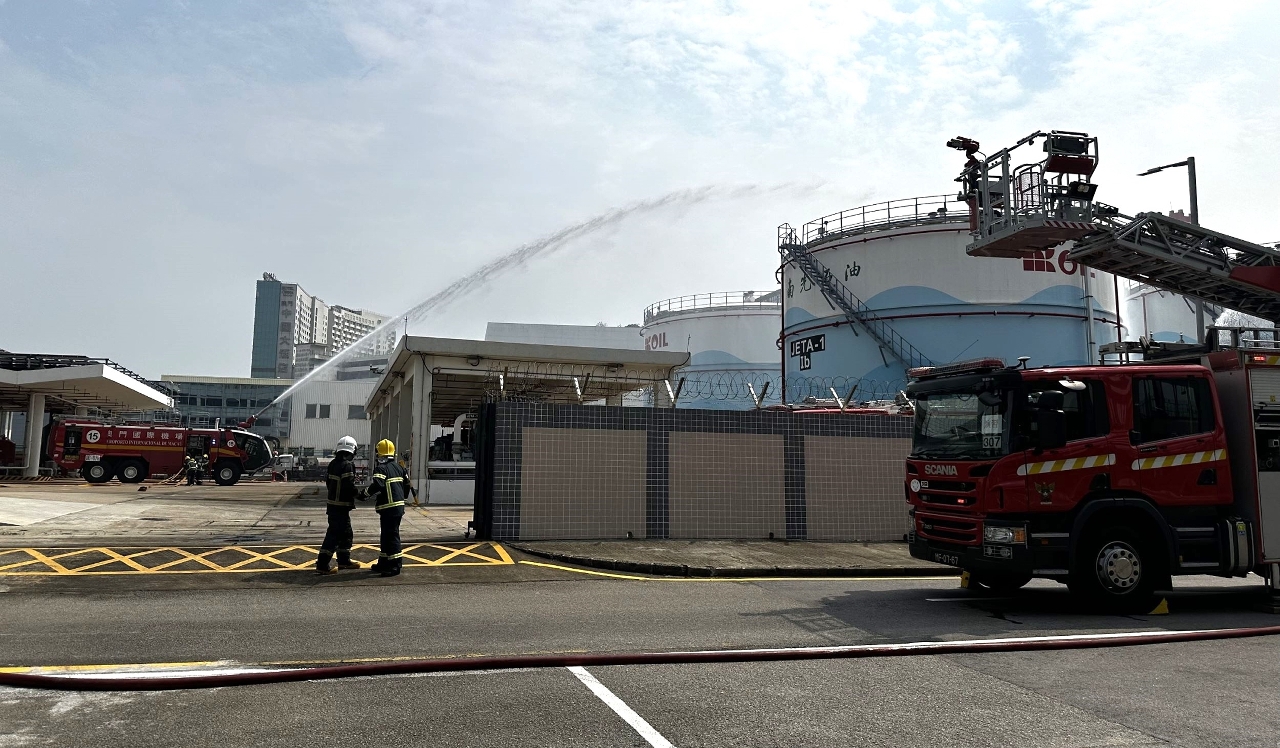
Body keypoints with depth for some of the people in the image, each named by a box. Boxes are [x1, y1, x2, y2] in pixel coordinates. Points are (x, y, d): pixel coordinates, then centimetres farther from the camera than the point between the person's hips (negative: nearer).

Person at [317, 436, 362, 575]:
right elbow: (349, 486, -23)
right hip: (341, 506, -10)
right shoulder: (347, 465, -18)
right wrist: (359, 494, -7)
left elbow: (328, 481, 18)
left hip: (333, 504, 10)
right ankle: (322, 565, -6)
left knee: (346, 533, 20)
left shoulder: (333, 464, 10)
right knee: (334, 534, -6)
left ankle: (344, 561, 30)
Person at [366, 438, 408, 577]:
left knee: (391, 535, -6)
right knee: (386, 535, 18)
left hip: (389, 508, -9)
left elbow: (377, 485, -28)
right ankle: (384, 563, 26)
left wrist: (368, 493, -12)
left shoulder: (381, 468, -14)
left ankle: (395, 566, -5)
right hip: (399, 506, 9)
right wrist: (402, 498, 32)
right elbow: (406, 484, 20)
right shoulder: (398, 467, 12)